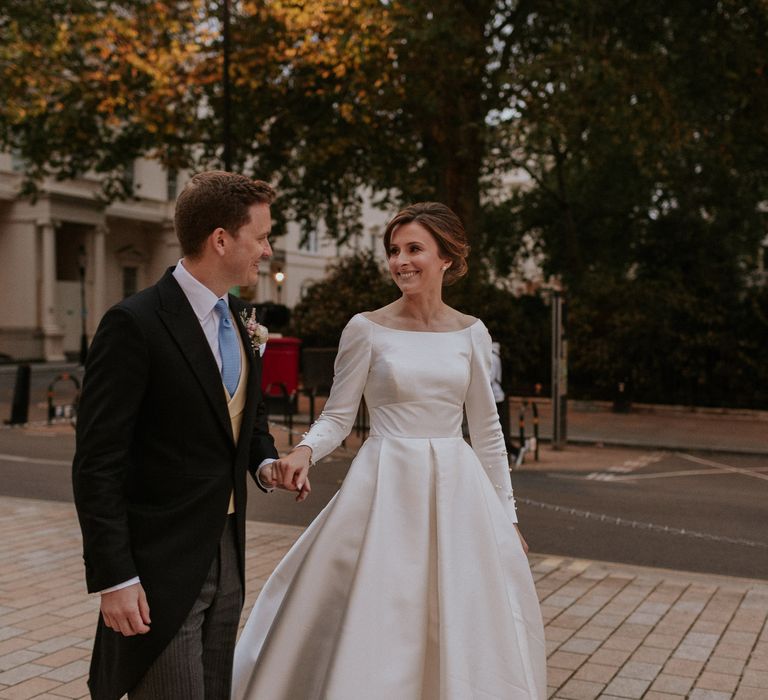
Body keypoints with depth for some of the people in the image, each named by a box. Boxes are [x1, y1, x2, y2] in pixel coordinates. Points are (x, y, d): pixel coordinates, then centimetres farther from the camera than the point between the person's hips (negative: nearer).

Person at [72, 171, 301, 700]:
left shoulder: (241, 320, 7)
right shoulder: (135, 324, -16)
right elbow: (97, 465, -17)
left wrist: (267, 461, 1)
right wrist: (113, 578, -18)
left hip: (226, 557, 8)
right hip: (160, 567, -7)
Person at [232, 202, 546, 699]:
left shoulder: (471, 333, 5)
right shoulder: (367, 329, -3)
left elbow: (487, 429, 10)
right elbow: (338, 415, -1)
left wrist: (506, 514, 11)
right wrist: (306, 451, -22)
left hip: (457, 490, 3)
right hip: (387, 489, -2)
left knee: (461, 626, 9)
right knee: (374, 624, 1)